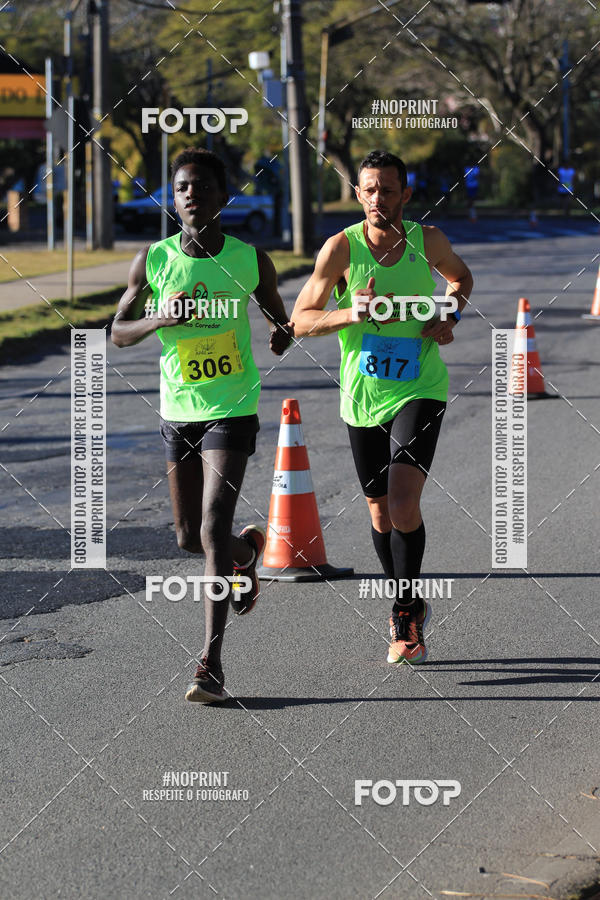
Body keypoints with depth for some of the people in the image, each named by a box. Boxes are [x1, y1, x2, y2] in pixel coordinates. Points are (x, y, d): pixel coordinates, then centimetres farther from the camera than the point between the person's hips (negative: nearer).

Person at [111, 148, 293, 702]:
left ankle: (211, 662, -12)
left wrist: (283, 335, -12)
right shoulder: (153, 260, -3)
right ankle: (247, 551, 48)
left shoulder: (250, 259, -4)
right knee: (189, 537, 11)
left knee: (213, 530, -15)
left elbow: (278, 317, 12)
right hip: (178, 412, 3)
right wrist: (160, 318, -17)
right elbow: (118, 333, 3)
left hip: (232, 409, -3)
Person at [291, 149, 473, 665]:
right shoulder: (342, 247, -9)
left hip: (419, 392, -1)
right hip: (363, 396, 1)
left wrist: (449, 319, 0)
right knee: (380, 510, 13)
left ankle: (406, 611, -2)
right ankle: (410, 608, 35)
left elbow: (461, 277, 19)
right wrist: (353, 314, -23)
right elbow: (301, 320, -6)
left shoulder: (428, 241, -4)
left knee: (403, 502, -19)